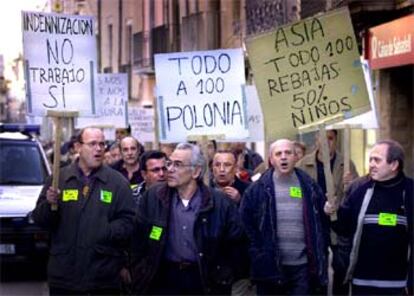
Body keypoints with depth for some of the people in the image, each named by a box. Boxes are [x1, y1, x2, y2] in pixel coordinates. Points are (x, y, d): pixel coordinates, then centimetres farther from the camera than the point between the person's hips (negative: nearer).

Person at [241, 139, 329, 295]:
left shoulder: (309, 186, 6)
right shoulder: (258, 189, 0)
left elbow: (323, 222, 9)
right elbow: (246, 224, 2)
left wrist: (320, 256, 5)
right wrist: (257, 254, -3)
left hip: (303, 266, 1)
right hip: (269, 265, -1)